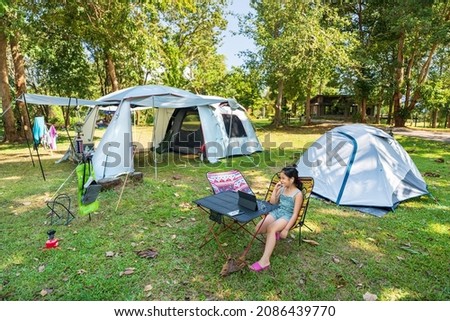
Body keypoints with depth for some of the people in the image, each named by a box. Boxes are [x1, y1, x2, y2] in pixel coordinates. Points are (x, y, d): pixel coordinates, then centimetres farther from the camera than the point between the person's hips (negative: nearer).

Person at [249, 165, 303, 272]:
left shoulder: (298, 194, -11)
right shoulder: (282, 189, 7)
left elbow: (295, 214, -13)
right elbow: (272, 203, 10)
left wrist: (286, 229, -19)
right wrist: (275, 190, -1)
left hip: (287, 216, -6)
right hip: (276, 212, 6)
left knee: (271, 228, -35)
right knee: (258, 229, -16)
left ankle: (265, 260, -36)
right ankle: (275, 234, 10)